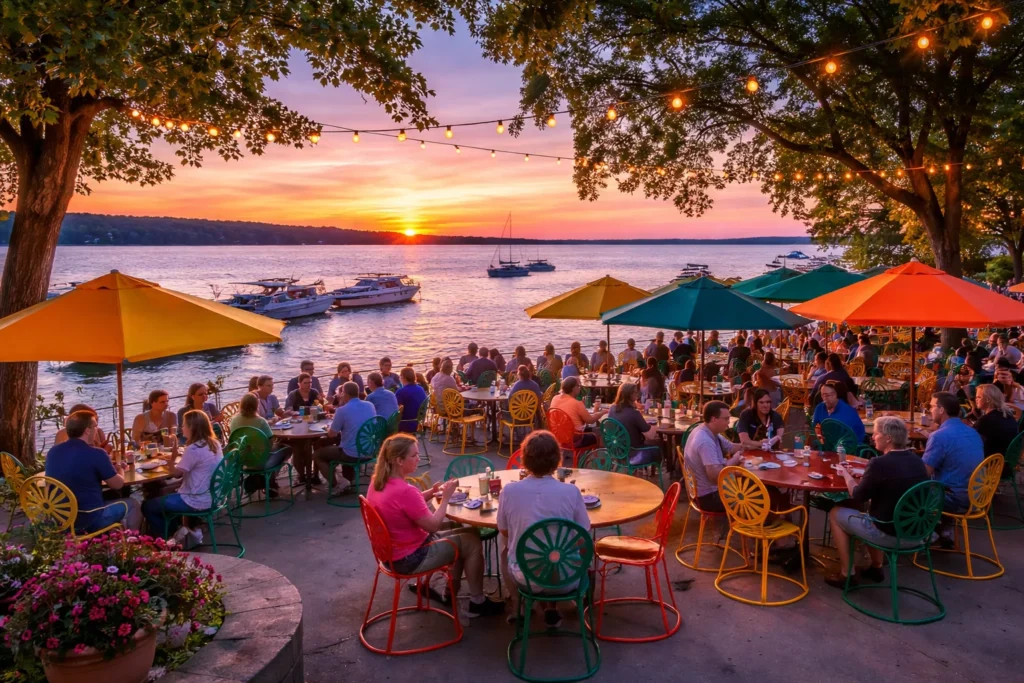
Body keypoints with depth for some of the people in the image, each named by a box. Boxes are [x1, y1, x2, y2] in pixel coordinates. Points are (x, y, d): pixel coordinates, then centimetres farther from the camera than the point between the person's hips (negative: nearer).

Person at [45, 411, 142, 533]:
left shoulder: (52, 452, 1)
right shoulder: (96, 454, -18)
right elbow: (118, 484, -6)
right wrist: (120, 470, 16)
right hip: (90, 520, -7)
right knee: (132, 504, 17)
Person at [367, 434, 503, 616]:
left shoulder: (378, 482, -3)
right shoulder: (405, 491, -32)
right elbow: (433, 526, -22)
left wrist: (431, 492, 0)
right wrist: (446, 497, -11)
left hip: (393, 550, 9)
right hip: (410, 558, -9)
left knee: (456, 528, 21)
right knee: (472, 541, 4)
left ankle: (452, 592, 31)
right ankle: (477, 602, 20)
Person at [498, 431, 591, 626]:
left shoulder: (509, 490, -14)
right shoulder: (571, 491, -15)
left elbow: (504, 532, 2)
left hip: (525, 577, 1)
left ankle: (517, 607, 33)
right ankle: (551, 609, 29)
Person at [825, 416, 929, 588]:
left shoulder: (879, 463, -22)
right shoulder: (916, 460, 1)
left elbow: (857, 496, -9)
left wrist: (846, 475, 7)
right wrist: (865, 475, 16)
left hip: (889, 534, -8)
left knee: (836, 513, 12)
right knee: (867, 506, 31)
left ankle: (846, 574, 17)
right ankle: (876, 567, 35)